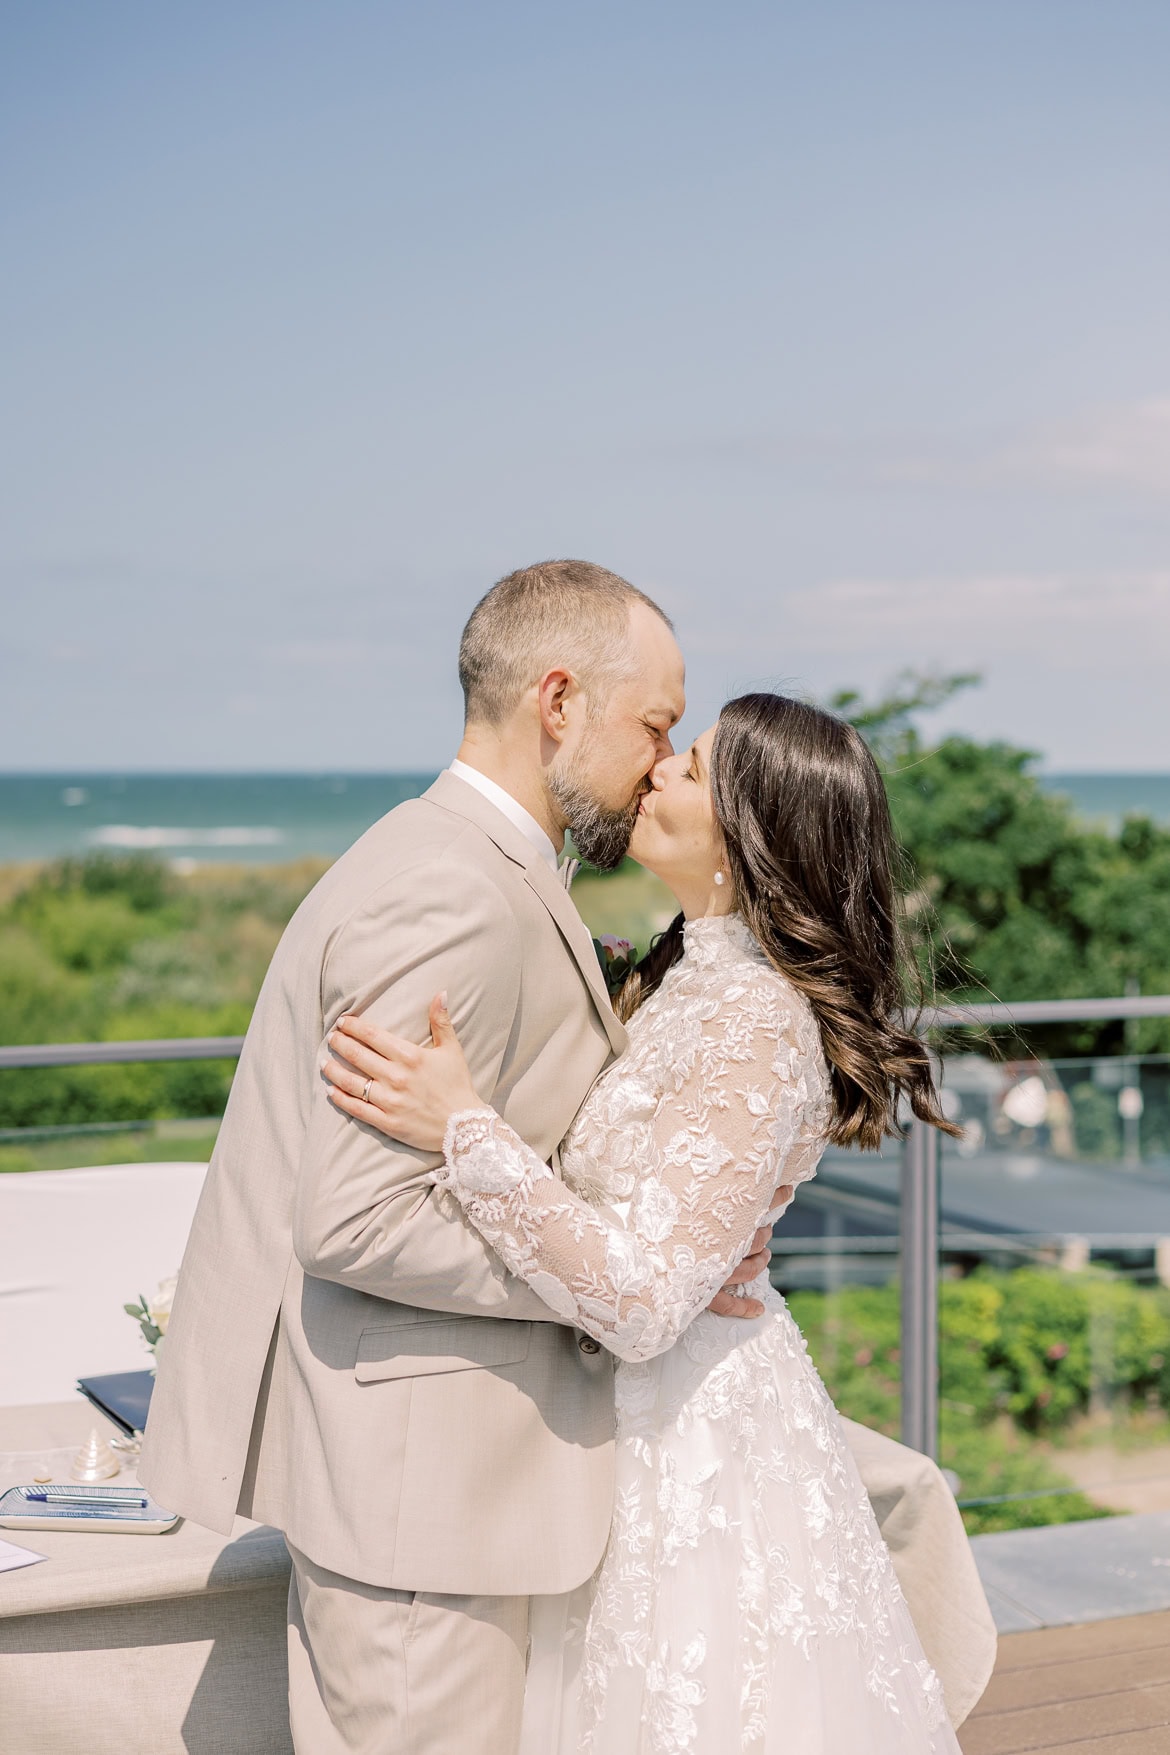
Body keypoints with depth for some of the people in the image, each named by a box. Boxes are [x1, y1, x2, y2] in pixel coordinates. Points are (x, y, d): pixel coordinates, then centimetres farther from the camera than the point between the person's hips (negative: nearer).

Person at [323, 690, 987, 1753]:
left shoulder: (759, 1029, -25)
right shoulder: (683, 978, 5)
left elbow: (643, 1298, -29)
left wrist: (462, 1129, -30)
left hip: (691, 1433, -9)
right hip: (636, 1414, 9)